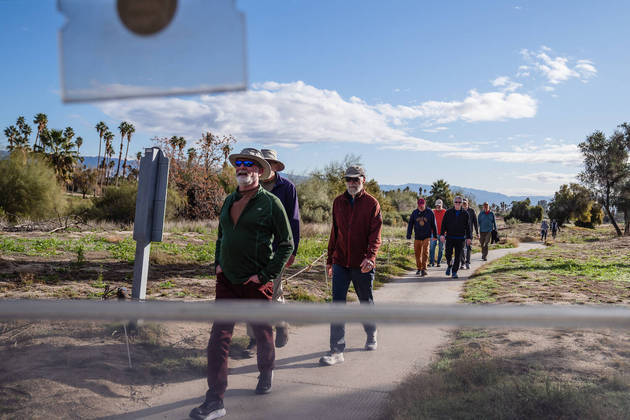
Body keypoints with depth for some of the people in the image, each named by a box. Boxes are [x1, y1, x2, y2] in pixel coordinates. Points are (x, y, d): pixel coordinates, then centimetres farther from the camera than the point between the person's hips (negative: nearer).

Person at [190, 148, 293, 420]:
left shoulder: (271, 202, -7)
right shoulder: (229, 201, 10)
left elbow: (286, 245, -7)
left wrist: (265, 275, -12)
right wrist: (218, 263, 9)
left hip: (256, 284, -4)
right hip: (227, 281, 4)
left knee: (263, 334, 15)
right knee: (218, 338, -2)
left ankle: (266, 374, 43)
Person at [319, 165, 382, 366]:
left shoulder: (372, 204, -3)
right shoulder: (338, 202, 9)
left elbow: (375, 234, -10)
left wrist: (370, 256, -25)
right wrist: (330, 259, 16)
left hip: (363, 265, -2)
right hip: (340, 262, 3)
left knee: (366, 301, 15)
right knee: (337, 303, -5)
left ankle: (371, 335, 40)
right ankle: (337, 350, -3)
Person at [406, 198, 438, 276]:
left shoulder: (429, 212, -2)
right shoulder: (414, 213, 2)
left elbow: (433, 224, 5)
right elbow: (410, 224, 4)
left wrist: (435, 235, 7)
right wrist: (408, 235, -2)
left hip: (427, 236, -2)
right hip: (417, 237, 2)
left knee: (425, 252, -14)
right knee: (417, 253, 6)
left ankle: (424, 268, -13)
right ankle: (419, 268, 21)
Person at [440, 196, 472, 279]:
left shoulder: (465, 213, 5)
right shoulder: (448, 212, 3)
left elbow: (467, 226, 8)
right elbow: (443, 224, 3)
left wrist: (468, 237, 4)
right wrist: (442, 234, -7)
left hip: (460, 238, 0)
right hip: (450, 238, 0)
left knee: (458, 256, 0)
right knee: (448, 254, -2)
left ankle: (454, 271, 10)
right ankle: (449, 266, 27)